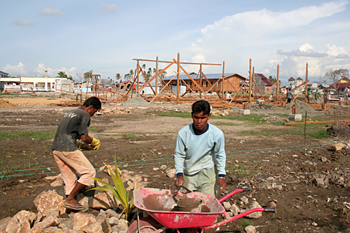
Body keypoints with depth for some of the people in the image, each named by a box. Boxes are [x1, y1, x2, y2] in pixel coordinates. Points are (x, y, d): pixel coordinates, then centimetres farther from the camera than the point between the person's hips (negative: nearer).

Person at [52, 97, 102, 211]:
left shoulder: (71, 112, 24)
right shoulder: (85, 114, -3)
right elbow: (84, 138, -9)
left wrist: (78, 144, 27)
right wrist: (94, 141, 10)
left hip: (56, 149, 9)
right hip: (68, 148, -9)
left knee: (69, 178, 16)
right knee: (89, 172, 0)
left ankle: (70, 201, 17)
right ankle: (70, 199, -1)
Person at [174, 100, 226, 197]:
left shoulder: (217, 134, -17)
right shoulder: (183, 133, -18)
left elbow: (220, 155, -2)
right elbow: (179, 155, -7)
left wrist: (221, 176, -6)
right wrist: (179, 174, -18)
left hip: (208, 170, -1)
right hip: (188, 172, 1)